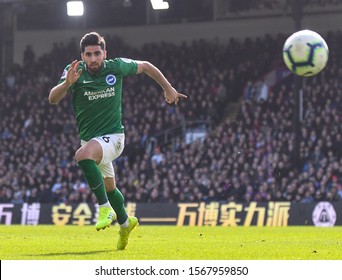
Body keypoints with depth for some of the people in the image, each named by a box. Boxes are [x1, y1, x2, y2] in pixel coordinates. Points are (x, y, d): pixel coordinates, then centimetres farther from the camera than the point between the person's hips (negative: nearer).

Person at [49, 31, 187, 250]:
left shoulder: (116, 67, -11)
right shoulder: (75, 72, -10)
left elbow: (145, 66, 8)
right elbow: (53, 99, -21)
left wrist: (169, 89, 11)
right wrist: (67, 83, -40)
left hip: (113, 136, -5)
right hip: (89, 139, 5)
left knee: (83, 154, -35)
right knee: (109, 187, 21)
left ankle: (105, 207, -29)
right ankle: (125, 223, 47)